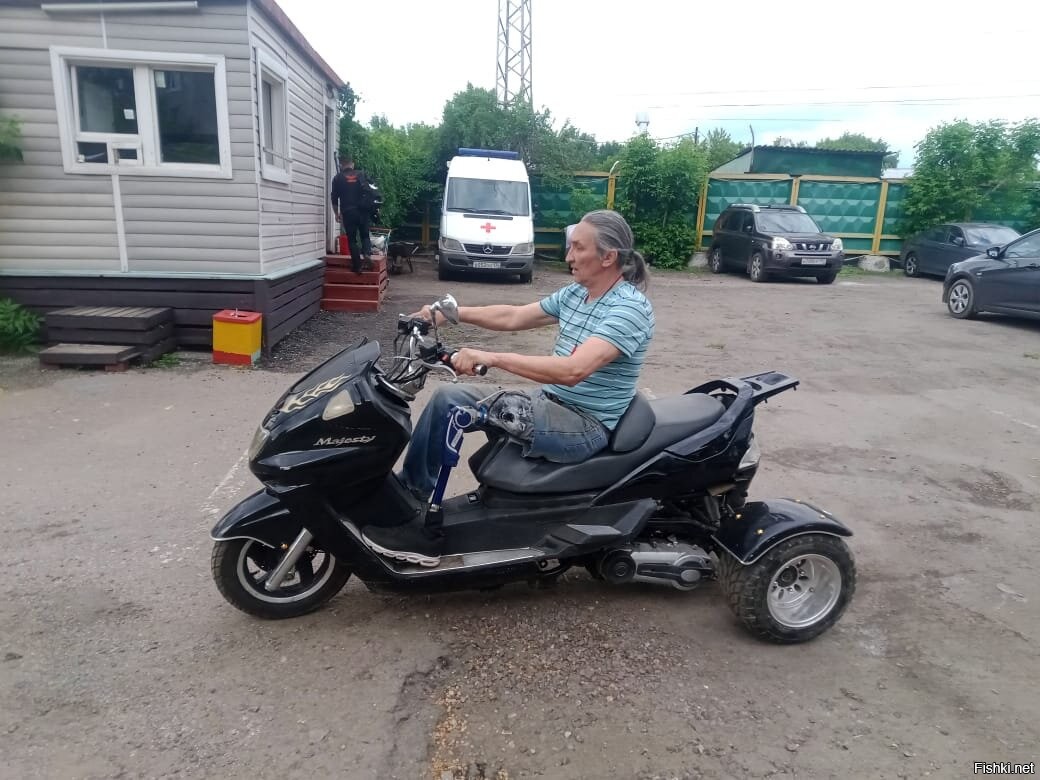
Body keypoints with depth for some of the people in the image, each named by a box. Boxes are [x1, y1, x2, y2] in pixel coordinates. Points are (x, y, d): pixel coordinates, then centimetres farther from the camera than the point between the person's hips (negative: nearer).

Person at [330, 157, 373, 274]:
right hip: (362, 210, 2)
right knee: (365, 235, 17)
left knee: (352, 239, 5)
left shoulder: (338, 178, 5)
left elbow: (334, 198, 4)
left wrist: (337, 213, 13)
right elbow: (369, 192, 7)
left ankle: (357, 266, 0)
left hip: (348, 212, -1)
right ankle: (367, 254, -11)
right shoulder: (361, 174, 10)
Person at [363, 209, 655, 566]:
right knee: (448, 397, -3)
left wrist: (492, 357, -35)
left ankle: (422, 527, -9)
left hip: (585, 427, -9)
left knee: (449, 404, -22)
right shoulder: (574, 293, 10)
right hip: (550, 406, 9)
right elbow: (513, 316, 16)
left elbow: (573, 370, -32)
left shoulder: (631, 308, -19)